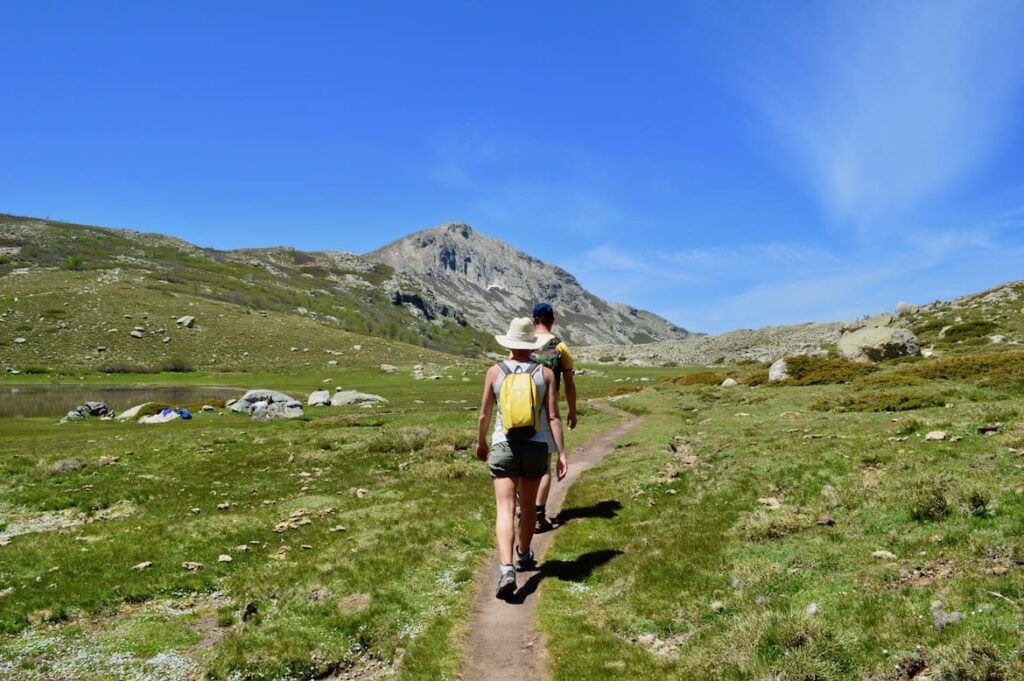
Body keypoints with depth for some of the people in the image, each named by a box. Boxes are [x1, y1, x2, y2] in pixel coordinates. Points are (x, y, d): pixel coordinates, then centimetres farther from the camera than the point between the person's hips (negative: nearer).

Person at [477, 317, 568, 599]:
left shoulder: (495, 371, -2)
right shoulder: (545, 373, -2)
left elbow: (484, 413, 4)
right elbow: (553, 417, -6)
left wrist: (480, 442, 20)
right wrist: (562, 454, -3)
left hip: (504, 446, -1)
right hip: (537, 446, 2)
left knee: (506, 508, -4)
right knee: (528, 504, 20)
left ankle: (507, 568, -20)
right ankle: (524, 556, 39)